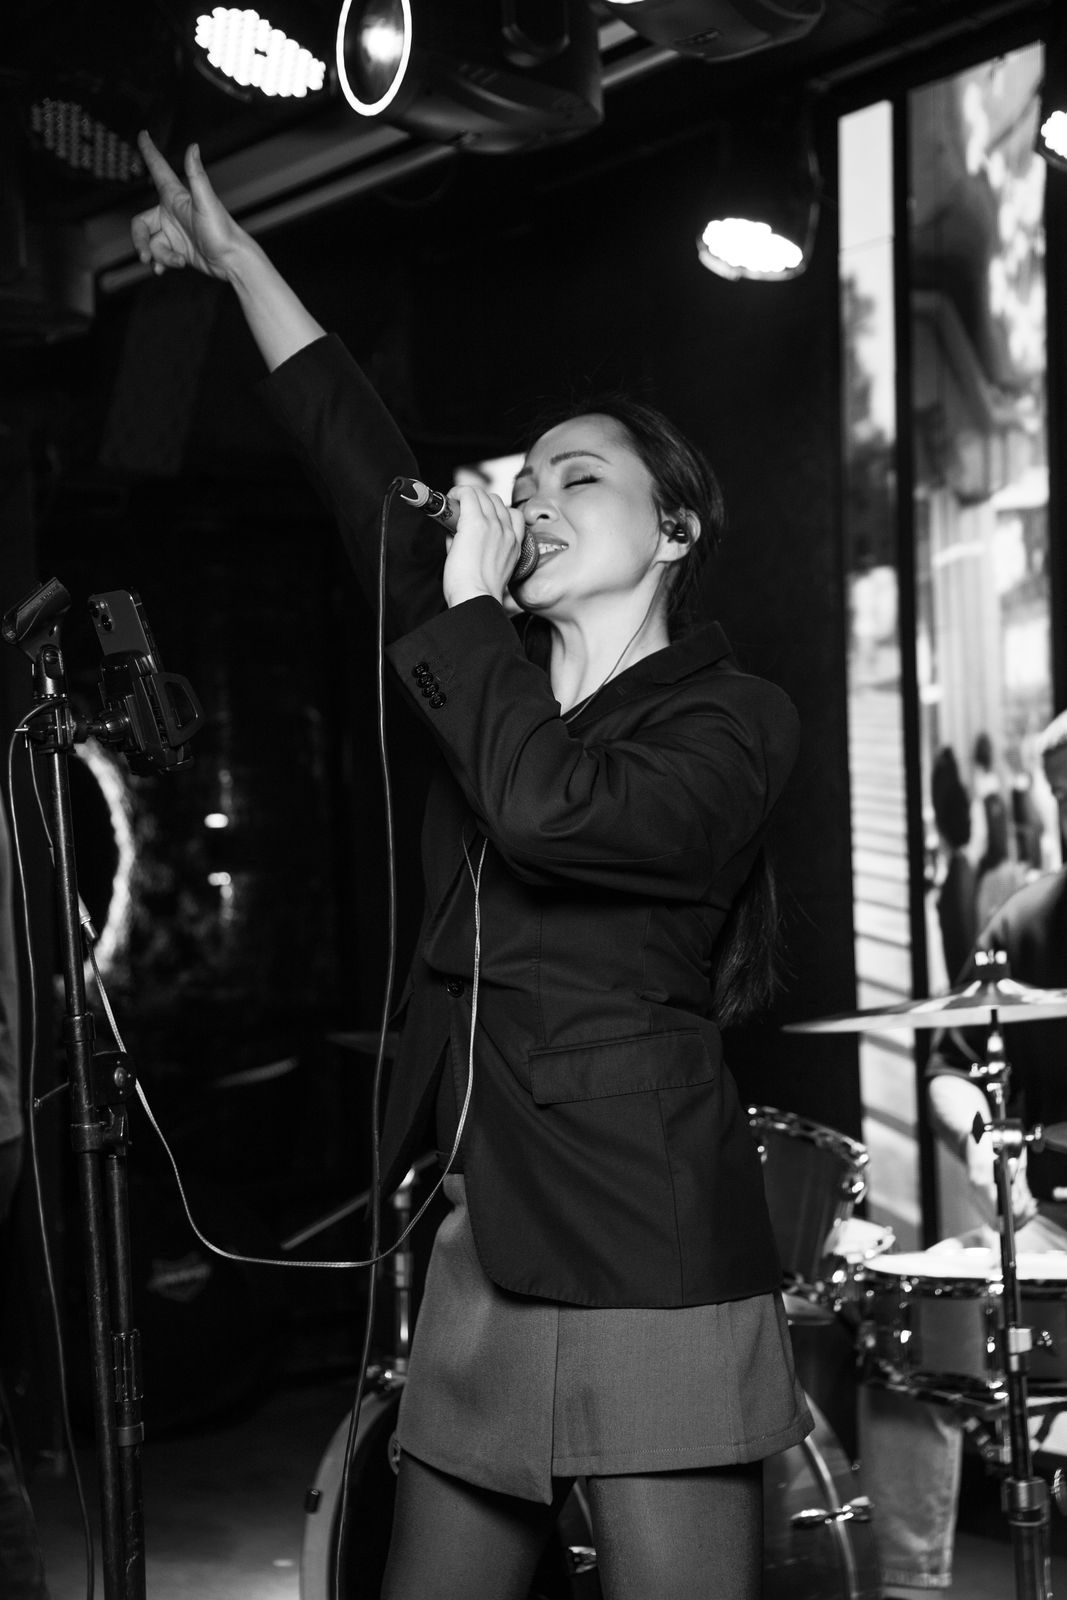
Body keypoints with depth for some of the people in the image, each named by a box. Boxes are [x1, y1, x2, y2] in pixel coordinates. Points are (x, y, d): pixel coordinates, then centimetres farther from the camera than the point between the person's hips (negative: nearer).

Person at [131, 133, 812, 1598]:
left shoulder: (733, 720, -4)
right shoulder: (504, 673, 13)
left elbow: (548, 809, -23)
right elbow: (364, 468, 19)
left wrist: (469, 606, -9)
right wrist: (241, 259, 25)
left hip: (647, 1271, -6)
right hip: (483, 1256, 7)